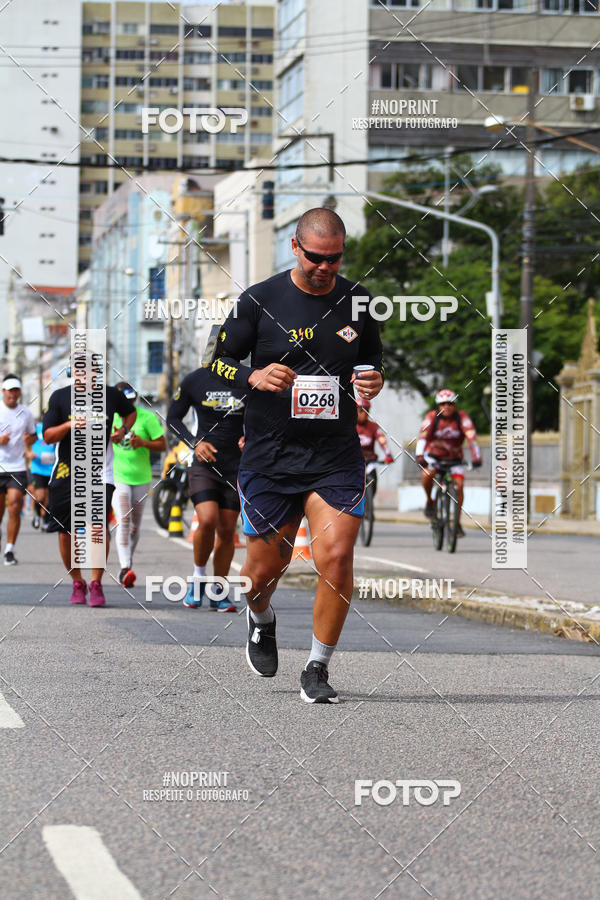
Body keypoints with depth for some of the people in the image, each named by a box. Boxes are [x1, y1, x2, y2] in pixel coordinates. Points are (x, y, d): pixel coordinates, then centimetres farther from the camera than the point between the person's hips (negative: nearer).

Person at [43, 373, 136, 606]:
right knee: (66, 533, 4)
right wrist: (70, 425, -18)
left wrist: (123, 430, 8)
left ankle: (96, 583, -6)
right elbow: (48, 436, -1)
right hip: (66, 473, 1)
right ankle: (77, 583, 24)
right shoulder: (60, 397, 1)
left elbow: (131, 412, 27)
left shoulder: (111, 395, 5)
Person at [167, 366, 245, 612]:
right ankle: (198, 578, 3)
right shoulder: (195, 381, -2)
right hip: (204, 465, -2)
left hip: (236, 468, 2)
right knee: (207, 521, -20)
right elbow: (173, 418, 7)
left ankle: (218, 592, 17)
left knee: (227, 531, 3)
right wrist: (195, 443, -9)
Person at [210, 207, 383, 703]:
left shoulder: (358, 302, 4)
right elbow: (219, 361, 4)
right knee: (265, 568, 7)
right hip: (269, 455, -1)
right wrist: (254, 376, -17)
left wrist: (374, 383, -4)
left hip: (336, 457, 1)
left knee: (336, 558, -14)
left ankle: (317, 669, 2)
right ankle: (262, 622, 44)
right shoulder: (259, 300, -3)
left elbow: (374, 361, 19)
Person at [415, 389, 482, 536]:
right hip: (433, 455, -1)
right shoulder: (432, 417, -19)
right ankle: (429, 501, -3)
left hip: (454, 458, 1)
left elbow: (471, 436, -29)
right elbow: (422, 436, -31)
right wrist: (419, 456, -47)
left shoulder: (461, 417, -18)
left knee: (459, 484, -17)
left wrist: (476, 457, -42)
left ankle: (457, 522, -6)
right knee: (427, 474, -32)